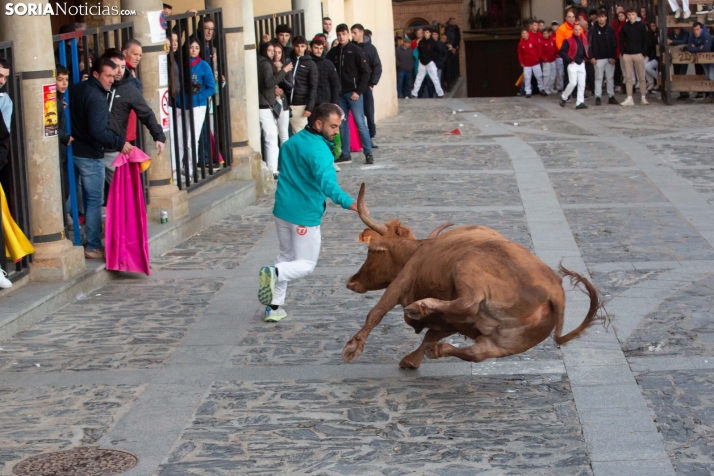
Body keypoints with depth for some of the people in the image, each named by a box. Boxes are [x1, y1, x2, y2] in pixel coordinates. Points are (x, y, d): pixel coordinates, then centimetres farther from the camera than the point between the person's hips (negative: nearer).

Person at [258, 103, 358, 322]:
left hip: (283, 209, 7)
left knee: (286, 256, 21)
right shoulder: (319, 150, -20)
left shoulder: (291, 142, 7)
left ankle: (274, 307, 17)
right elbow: (327, 182, -35)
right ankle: (274, 273, -24)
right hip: (305, 215, -7)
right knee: (306, 265, 5)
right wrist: (348, 202, -47)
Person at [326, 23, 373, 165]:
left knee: (360, 123, -5)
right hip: (339, 94, 5)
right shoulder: (333, 52, 9)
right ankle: (345, 155, 12)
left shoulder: (356, 51, -4)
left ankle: (368, 153, 0)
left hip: (354, 93, -5)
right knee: (342, 124, 7)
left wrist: (358, 91, -12)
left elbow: (365, 72, -6)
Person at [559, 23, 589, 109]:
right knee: (573, 83, -12)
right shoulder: (568, 40, -9)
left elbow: (586, 50, 24)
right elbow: (562, 52, -11)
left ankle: (580, 103, 3)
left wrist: (585, 58, 10)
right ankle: (563, 97, 9)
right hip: (573, 64, -5)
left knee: (582, 84, 1)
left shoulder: (584, 39, 8)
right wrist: (569, 60, -13)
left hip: (581, 64, 6)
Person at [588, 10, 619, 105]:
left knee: (610, 78, 6)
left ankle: (611, 96, 11)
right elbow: (589, 44, -1)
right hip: (598, 58, -1)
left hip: (610, 58, 2)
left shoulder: (610, 30, 4)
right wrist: (591, 57, -10)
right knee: (598, 78, 1)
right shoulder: (593, 30, 1)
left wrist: (613, 57, -6)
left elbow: (614, 44, 2)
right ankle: (598, 97, 4)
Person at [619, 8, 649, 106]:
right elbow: (621, 41, 9)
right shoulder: (625, 27, 7)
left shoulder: (641, 26, 2)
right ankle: (629, 99, 1)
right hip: (627, 55, 2)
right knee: (628, 78, 0)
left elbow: (646, 40, 1)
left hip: (638, 54, -2)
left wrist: (644, 53, -6)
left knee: (641, 77, 0)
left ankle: (643, 98, 5)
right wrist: (623, 53, -2)